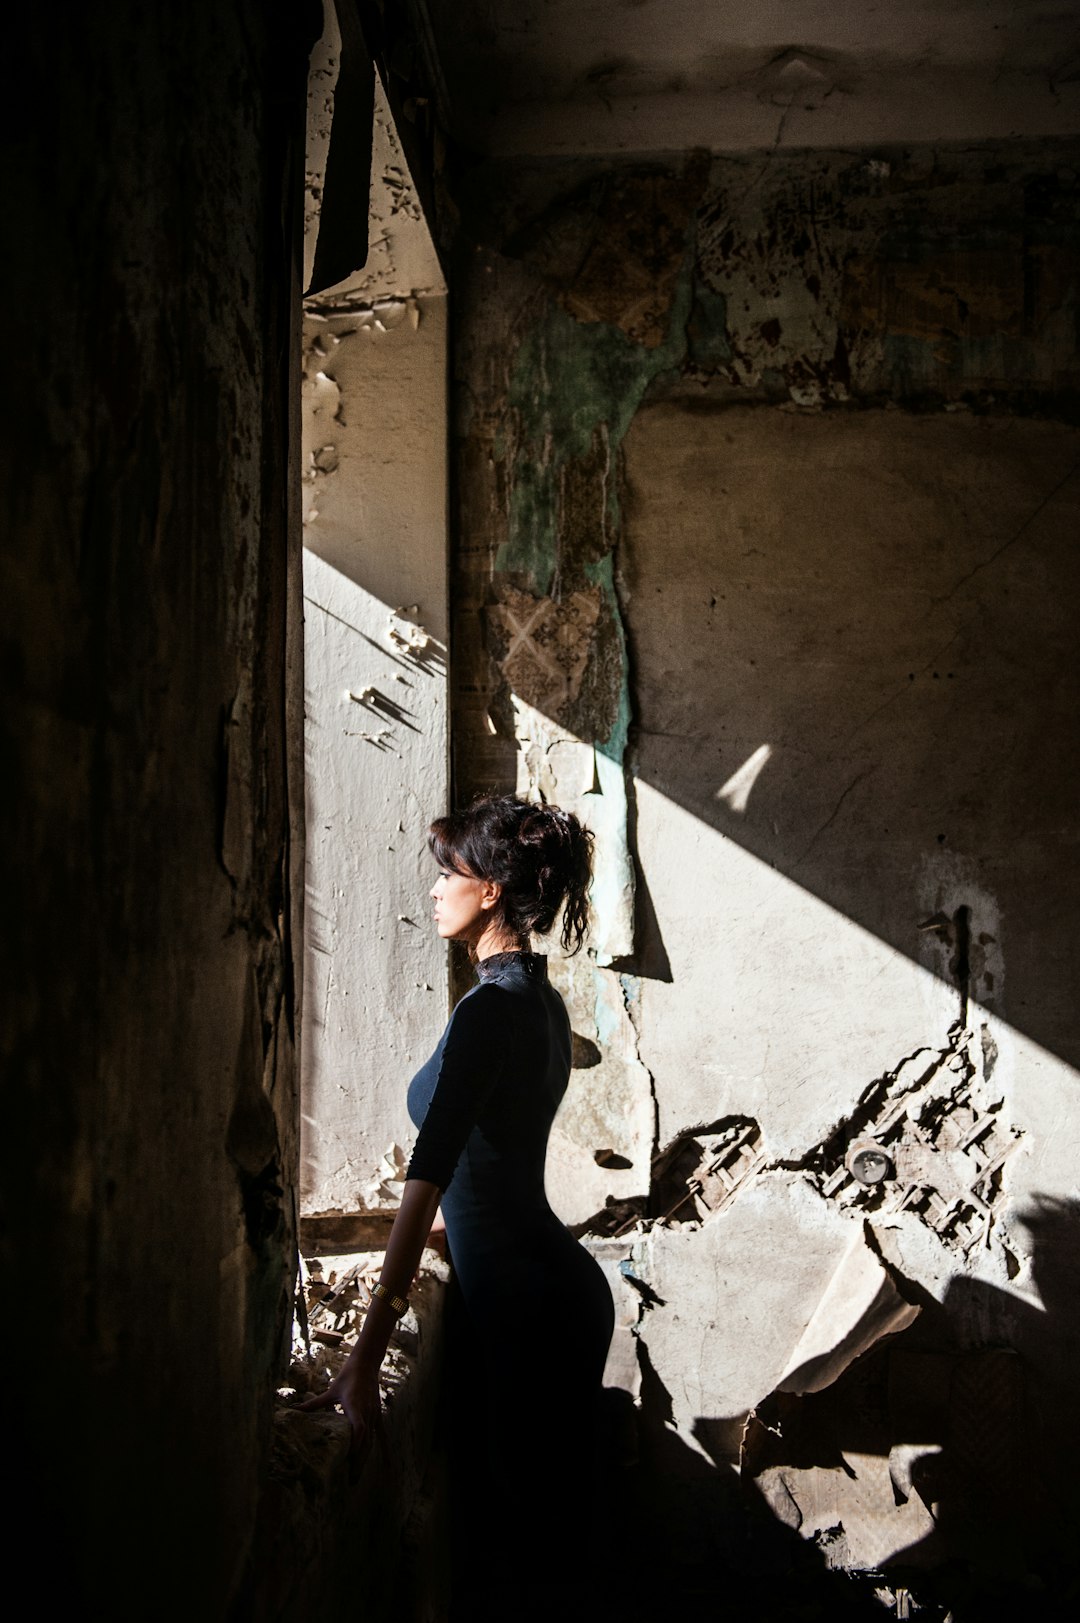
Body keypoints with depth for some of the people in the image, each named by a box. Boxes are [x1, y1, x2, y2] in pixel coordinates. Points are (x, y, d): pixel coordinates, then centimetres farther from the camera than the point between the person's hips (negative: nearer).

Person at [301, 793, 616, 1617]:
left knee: (511, 1527, 7)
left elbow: (426, 1181, -27)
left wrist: (367, 1356, -28)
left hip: (522, 1302, -9)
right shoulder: (542, 998, 7)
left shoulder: (492, 1007, -21)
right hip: (547, 1282, 9)